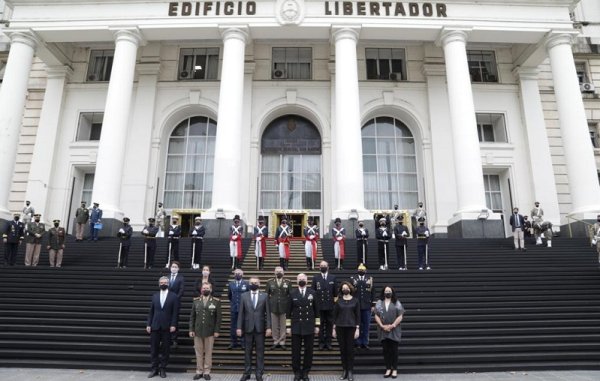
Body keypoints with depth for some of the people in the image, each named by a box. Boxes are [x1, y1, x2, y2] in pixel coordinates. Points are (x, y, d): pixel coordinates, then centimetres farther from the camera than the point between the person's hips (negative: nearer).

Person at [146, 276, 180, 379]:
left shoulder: (174, 297, 1)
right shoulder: (155, 296, 11)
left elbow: (175, 313, -3)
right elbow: (151, 312, 10)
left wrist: (173, 325, -12)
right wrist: (148, 324, 2)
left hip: (167, 327, -3)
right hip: (155, 326, 3)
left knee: (165, 349, 4)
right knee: (154, 349, 5)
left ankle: (163, 369, 14)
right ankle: (154, 369, 15)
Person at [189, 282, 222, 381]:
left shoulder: (216, 301, -2)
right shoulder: (196, 301, 5)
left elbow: (218, 317, -2)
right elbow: (192, 316, 6)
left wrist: (216, 330, -7)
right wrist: (191, 329, 1)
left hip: (210, 331, -2)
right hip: (197, 331, 2)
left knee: (208, 352, 5)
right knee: (199, 352, 8)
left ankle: (206, 372, 15)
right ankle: (199, 372, 19)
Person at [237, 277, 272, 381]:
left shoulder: (264, 296, 1)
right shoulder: (244, 296, 3)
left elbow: (268, 313, 0)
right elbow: (241, 313, 2)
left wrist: (268, 327, -6)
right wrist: (239, 327, -2)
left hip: (260, 328, -1)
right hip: (248, 328, 1)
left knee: (260, 352, 5)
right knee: (247, 351, 9)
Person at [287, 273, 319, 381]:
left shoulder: (312, 293, 3)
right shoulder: (292, 294, 1)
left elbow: (316, 310, 6)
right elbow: (289, 312, 2)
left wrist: (317, 326, 3)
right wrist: (288, 326, -2)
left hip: (309, 327, 1)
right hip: (296, 327, 0)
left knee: (308, 351, 6)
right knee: (296, 351, 4)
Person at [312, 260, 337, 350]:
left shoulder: (332, 277, 5)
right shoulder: (315, 277, 3)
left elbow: (335, 291, 7)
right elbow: (313, 291, 2)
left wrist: (335, 300, 3)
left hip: (330, 304, 1)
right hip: (320, 305, -1)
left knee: (329, 323, 6)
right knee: (321, 324, 6)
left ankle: (328, 342, 15)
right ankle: (321, 342, 15)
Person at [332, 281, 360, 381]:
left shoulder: (355, 300, 1)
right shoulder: (338, 301, 4)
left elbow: (358, 315, 1)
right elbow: (335, 315, 5)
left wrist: (357, 329, -6)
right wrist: (334, 329, 2)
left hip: (351, 327, -1)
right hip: (340, 327, 1)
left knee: (350, 349, 0)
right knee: (342, 349, 5)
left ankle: (350, 371, 8)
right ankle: (344, 370, 15)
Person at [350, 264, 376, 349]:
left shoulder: (370, 279, 6)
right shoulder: (352, 279, 3)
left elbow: (373, 293, 7)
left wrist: (373, 305, 4)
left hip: (367, 306, 1)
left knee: (366, 325, 6)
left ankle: (365, 343, 16)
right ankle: (357, 343, 16)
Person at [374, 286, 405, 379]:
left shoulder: (397, 303, 3)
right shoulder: (379, 303, 6)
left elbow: (400, 317, -3)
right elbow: (376, 316, 2)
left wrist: (392, 325, -13)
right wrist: (382, 326, -10)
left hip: (394, 331, -1)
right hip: (383, 331, 2)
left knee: (394, 350, 3)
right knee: (386, 350, 6)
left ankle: (394, 369, 12)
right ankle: (388, 368, 15)